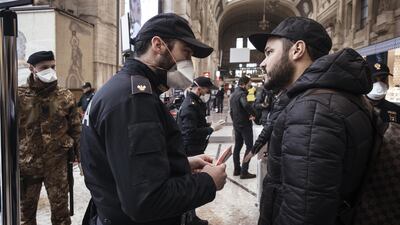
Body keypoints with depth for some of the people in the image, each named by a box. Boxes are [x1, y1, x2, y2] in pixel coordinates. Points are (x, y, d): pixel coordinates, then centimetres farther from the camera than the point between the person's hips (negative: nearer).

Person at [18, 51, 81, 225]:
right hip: (26, 164, 1)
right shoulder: (18, 96, -3)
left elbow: (76, 130, 3)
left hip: (57, 163, 0)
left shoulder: (65, 96, -1)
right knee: (26, 211, 15)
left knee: (60, 209, 9)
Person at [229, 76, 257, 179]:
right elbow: (246, 105, -39)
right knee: (249, 147, -2)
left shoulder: (233, 94, 12)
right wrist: (253, 114, -24)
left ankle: (237, 169, 20)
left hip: (236, 124, 9)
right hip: (245, 124, -9)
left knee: (237, 146, 14)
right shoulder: (241, 93, -18)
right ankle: (244, 172, -3)